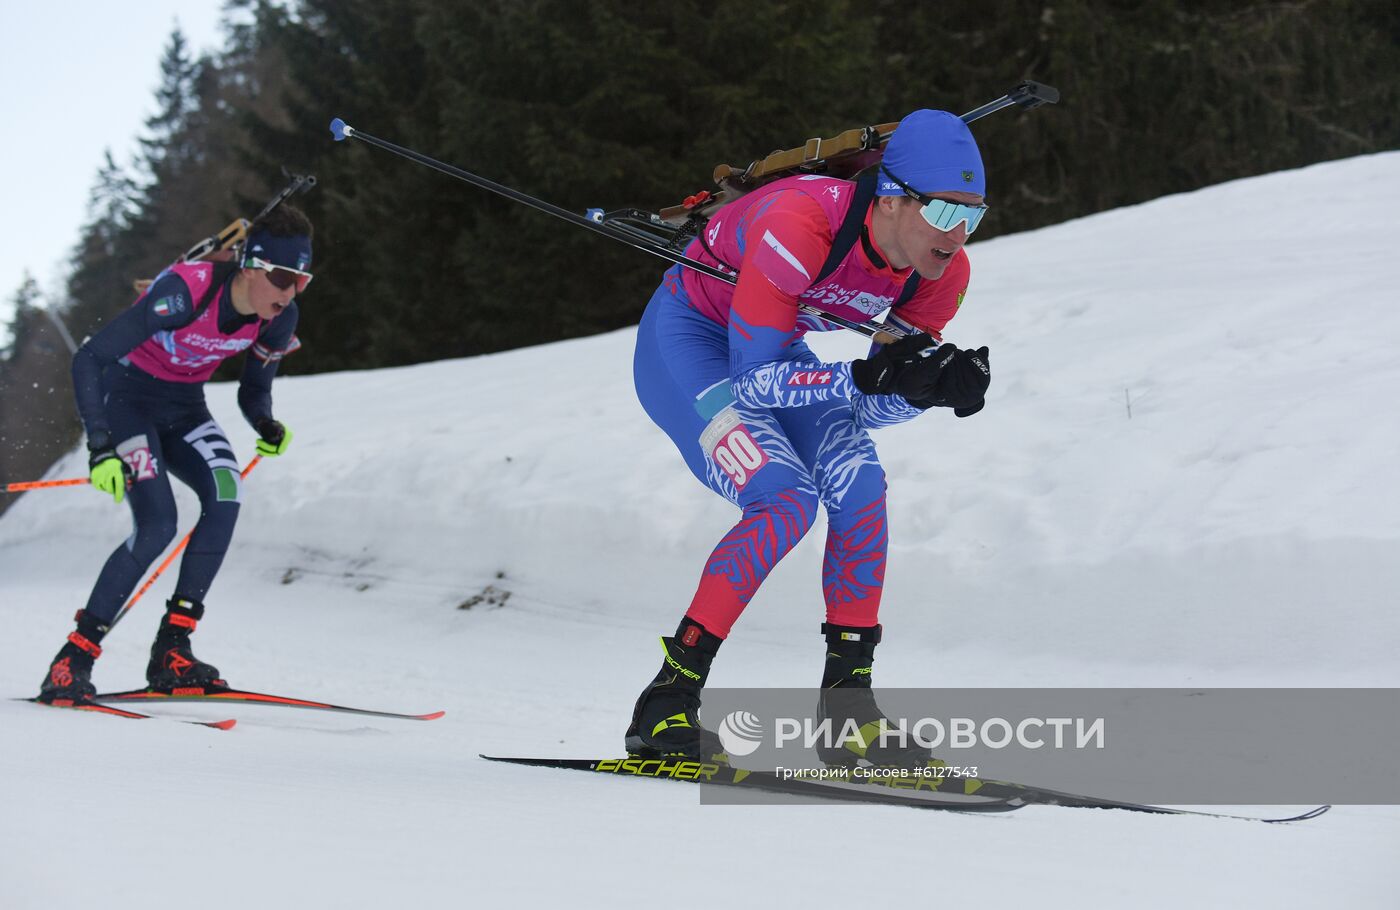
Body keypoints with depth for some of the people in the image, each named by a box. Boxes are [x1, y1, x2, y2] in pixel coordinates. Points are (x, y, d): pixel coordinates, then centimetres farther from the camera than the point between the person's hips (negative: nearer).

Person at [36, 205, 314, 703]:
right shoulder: (185, 292, -31)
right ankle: (74, 658, -13)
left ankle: (171, 649, -16)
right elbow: (87, 359, -30)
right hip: (127, 394, -5)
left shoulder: (279, 318, -12)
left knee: (225, 496, -22)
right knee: (158, 525, -23)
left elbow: (253, 391, 8)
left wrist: (268, 427, -12)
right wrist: (101, 447, -36)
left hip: (184, 405, 6)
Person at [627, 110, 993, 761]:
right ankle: (665, 707, -19)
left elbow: (871, 410, -9)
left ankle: (847, 710, -6)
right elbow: (752, 381, -33)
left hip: (773, 347, 7)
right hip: (687, 339, -6)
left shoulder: (943, 274, -17)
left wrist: (938, 385, -29)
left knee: (860, 487, -15)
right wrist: (871, 376, -43)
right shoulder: (800, 225, -37)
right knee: (786, 498, -25)